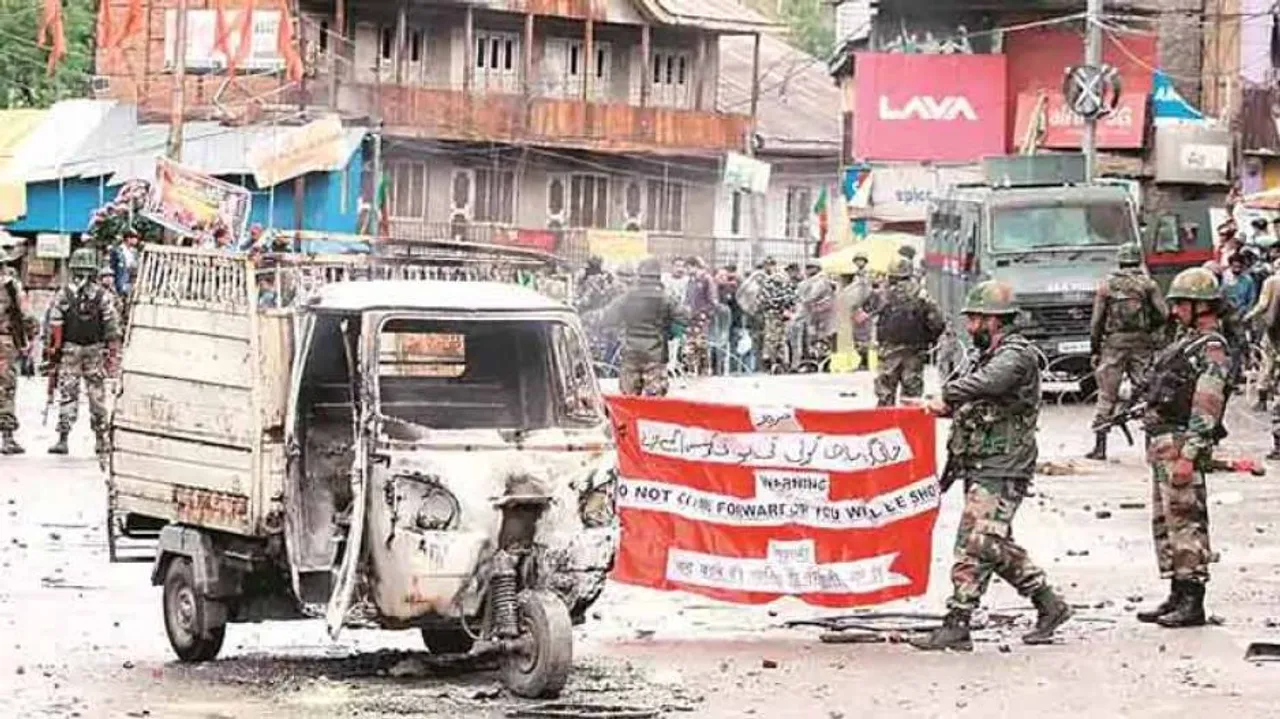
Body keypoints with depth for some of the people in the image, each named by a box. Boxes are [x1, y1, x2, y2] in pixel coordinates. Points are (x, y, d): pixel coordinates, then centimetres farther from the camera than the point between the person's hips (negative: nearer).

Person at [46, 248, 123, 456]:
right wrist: (113, 352, 5)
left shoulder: (63, 294, -4)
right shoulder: (102, 295, -2)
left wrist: (52, 349, 1)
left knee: (67, 392, 0)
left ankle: (63, 438, -6)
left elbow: (54, 325, -5)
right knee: (96, 393, 10)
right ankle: (100, 439, 15)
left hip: (69, 348, -1)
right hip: (95, 349, 1)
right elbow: (112, 327, -1)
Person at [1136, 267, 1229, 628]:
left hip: (1180, 445, -10)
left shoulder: (1211, 350, -12)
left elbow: (1206, 409, -19)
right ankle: (1177, 597, 19)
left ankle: (1193, 602, -8)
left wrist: (1188, 456, -23)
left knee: (1185, 520, -9)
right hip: (1162, 444, 10)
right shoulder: (1186, 342, 18)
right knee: (1164, 521, 13)